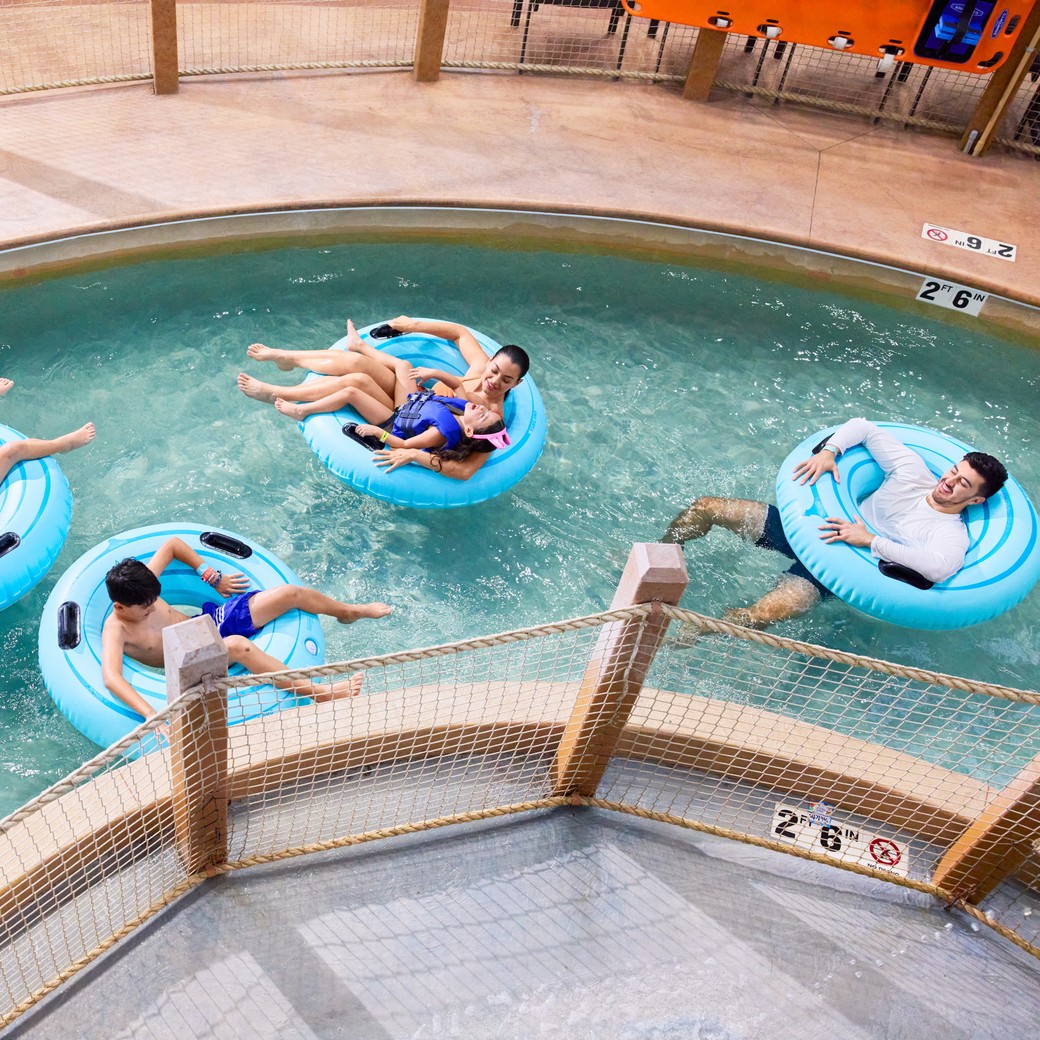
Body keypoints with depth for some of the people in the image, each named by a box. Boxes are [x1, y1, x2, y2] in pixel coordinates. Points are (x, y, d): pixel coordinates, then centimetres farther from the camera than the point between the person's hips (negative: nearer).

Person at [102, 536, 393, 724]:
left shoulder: (141, 582, -8)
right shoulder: (115, 630, -23)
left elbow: (173, 544, 6)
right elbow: (111, 677, -39)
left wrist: (212, 577, 6)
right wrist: (151, 715, -53)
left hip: (209, 619, 6)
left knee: (290, 593, -6)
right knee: (236, 645, -43)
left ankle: (349, 611, 24)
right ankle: (316, 691, -40)